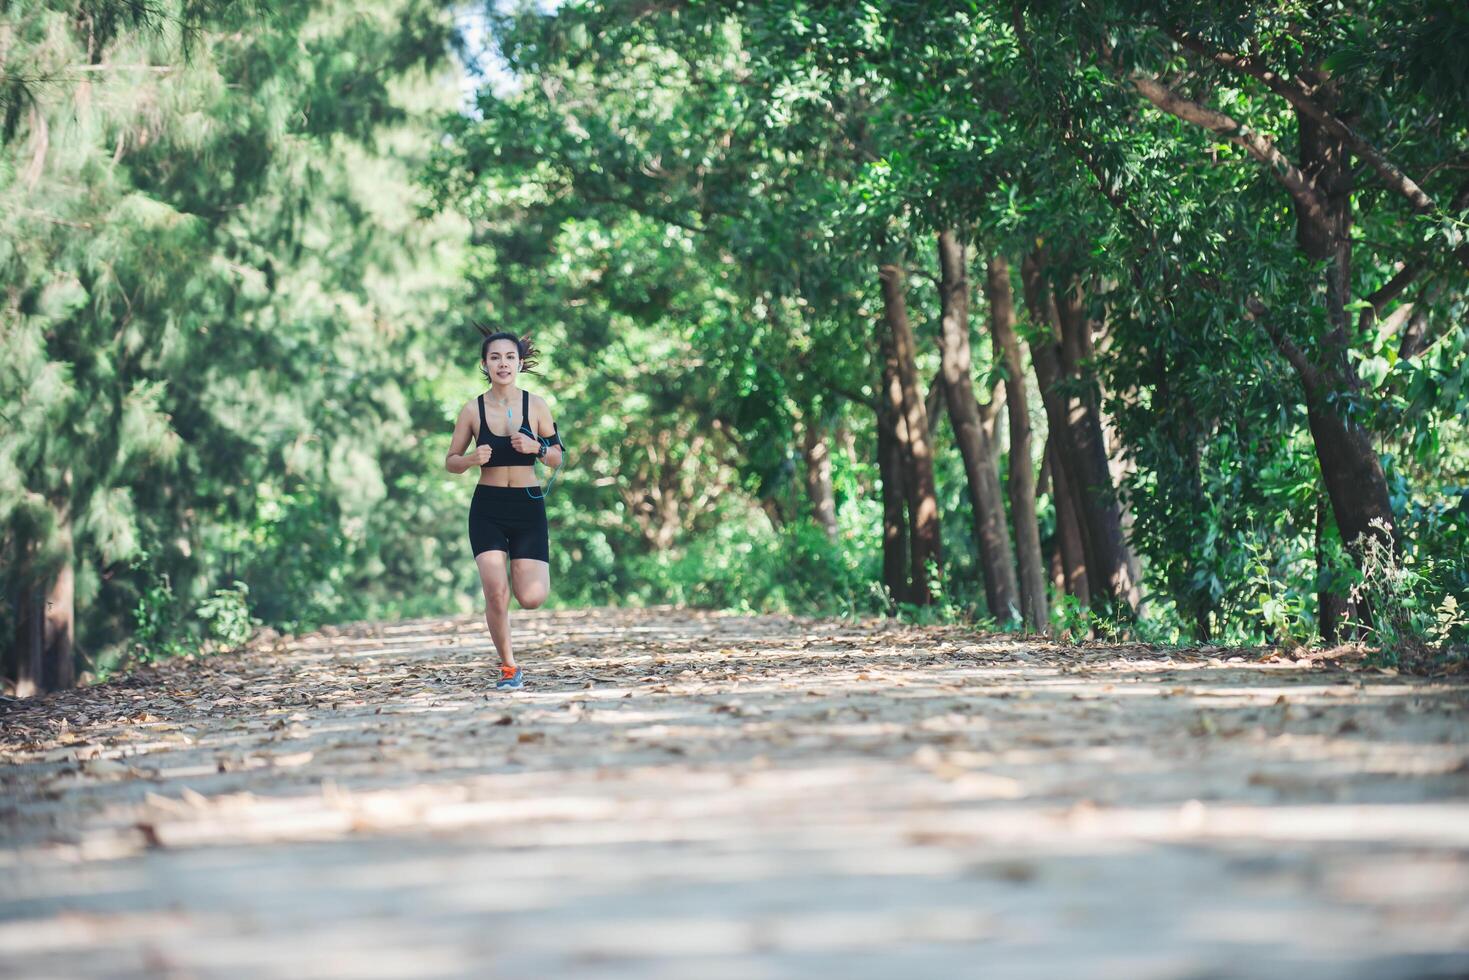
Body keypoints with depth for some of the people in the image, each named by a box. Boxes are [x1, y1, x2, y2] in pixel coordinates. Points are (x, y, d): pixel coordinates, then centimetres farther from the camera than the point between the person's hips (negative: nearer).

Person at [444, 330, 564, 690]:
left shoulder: (536, 405, 0)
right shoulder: (473, 410, -1)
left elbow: (557, 458, 6)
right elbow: (451, 461, 6)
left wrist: (536, 447, -15)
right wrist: (473, 458, -15)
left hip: (528, 506, 0)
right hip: (488, 508, 0)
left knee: (531, 598, -9)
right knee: (496, 593, -13)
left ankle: (517, 573, 28)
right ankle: (508, 667, 8)